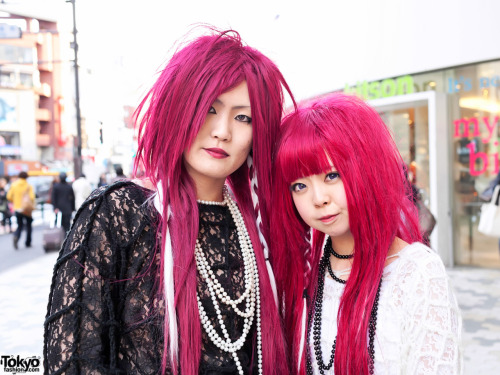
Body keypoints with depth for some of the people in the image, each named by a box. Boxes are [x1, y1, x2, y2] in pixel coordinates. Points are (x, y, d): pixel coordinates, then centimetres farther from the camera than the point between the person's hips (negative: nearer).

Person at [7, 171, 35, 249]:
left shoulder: (13, 185, 1)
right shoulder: (29, 186, -7)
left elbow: (9, 196, 1)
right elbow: (31, 197, -15)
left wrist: (14, 202, 17)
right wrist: (32, 206, 0)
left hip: (17, 209, 2)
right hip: (27, 209, -2)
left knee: (19, 226, 11)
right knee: (28, 226, 13)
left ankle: (16, 237, -19)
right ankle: (28, 243, 17)